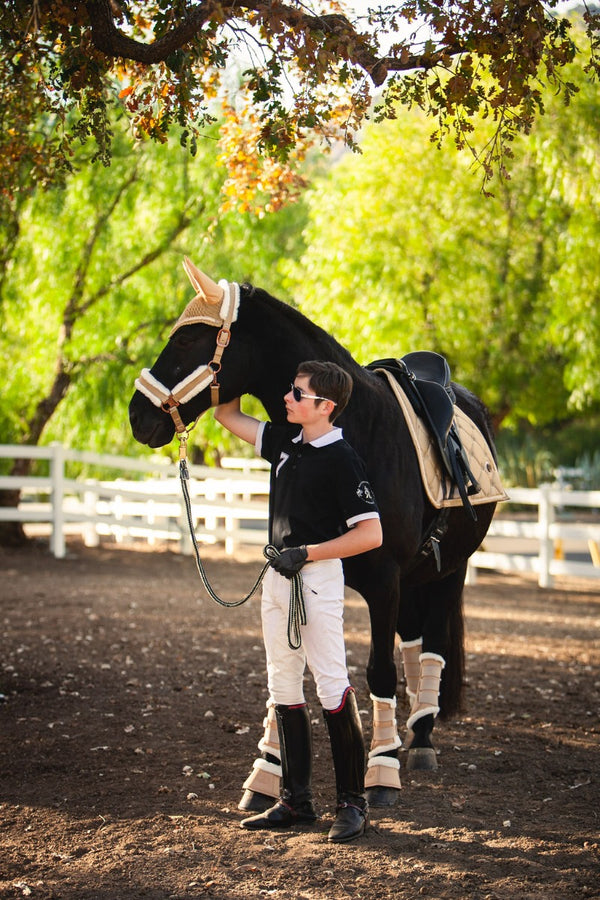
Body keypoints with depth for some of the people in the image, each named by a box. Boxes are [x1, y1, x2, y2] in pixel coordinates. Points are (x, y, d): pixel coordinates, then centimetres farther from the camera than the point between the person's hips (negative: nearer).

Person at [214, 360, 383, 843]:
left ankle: (353, 802, 0)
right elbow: (228, 415, 21)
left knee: (332, 685, -7)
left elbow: (371, 533, -18)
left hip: (316, 578, -9)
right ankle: (296, 800, 18)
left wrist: (307, 553, -20)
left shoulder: (341, 458, -14)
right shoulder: (285, 441, 9)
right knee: (283, 687, 11)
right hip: (277, 575, 9)